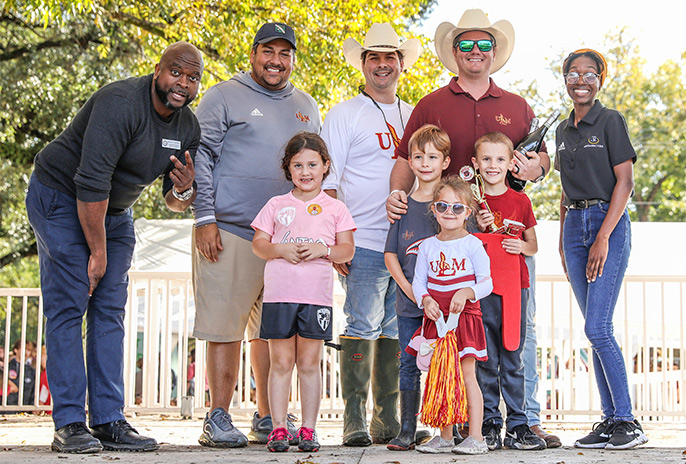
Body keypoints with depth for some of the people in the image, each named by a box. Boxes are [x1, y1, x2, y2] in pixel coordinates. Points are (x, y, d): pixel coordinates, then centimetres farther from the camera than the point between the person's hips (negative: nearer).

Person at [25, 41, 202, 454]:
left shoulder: (188, 127, -2)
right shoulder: (120, 105, -26)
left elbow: (174, 203, 4)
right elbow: (91, 183, -28)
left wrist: (184, 191, -21)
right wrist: (98, 252, -23)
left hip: (114, 210, 7)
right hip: (61, 199, -7)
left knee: (110, 310, 1)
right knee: (68, 307, -11)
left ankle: (109, 420, 2)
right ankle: (69, 424, -10)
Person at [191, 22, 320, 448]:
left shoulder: (306, 107, 19)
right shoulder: (225, 97, 3)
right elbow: (201, 158, -2)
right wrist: (205, 218, -10)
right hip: (230, 230, -5)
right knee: (226, 327, -3)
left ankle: (268, 419, 16)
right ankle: (219, 419, 4)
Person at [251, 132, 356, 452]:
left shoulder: (334, 208, 10)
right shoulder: (276, 205, 11)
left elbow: (347, 249, 6)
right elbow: (258, 243, 8)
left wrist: (323, 250, -12)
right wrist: (280, 249, -11)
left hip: (317, 296, 0)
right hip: (279, 294, 0)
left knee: (309, 363, 4)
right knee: (281, 363, 2)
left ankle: (308, 429, 9)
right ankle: (278, 429, 7)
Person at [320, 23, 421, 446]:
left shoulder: (415, 117, 18)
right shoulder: (344, 114, 4)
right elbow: (327, 182, -2)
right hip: (365, 243, -5)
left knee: (396, 331, 6)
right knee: (362, 328, -9)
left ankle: (389, 420, 13)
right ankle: (355, 419, -3)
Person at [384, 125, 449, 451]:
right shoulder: (404, 205, 8)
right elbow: (390, 253, 9)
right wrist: (407, 287, -5)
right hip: (409, 301, 3)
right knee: (408, 364, 6)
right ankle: (407, 430, 12)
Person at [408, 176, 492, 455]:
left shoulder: (473, 244, -3)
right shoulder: (427, 246, 9)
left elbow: (486, 282, -6)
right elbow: (418, 281, 8)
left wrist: (467, 292, -25)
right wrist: (425, 300, -12)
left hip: (465, 316, -4)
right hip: (436, 318, 4)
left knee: (467, 374, -7)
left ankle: (476, 437, -3)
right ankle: (445, 437, 14)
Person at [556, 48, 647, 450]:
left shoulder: (611, 121, -4)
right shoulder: (564, 131, 15)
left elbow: (625, 182, -11)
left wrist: (603, 238, -17)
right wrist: (563, 241, 15)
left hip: (609, 224, -6)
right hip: (574, 225, 6)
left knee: (598, 329, -13)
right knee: (597, 330, 6)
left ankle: (628, 422, -3)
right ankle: (611, 420, 11)